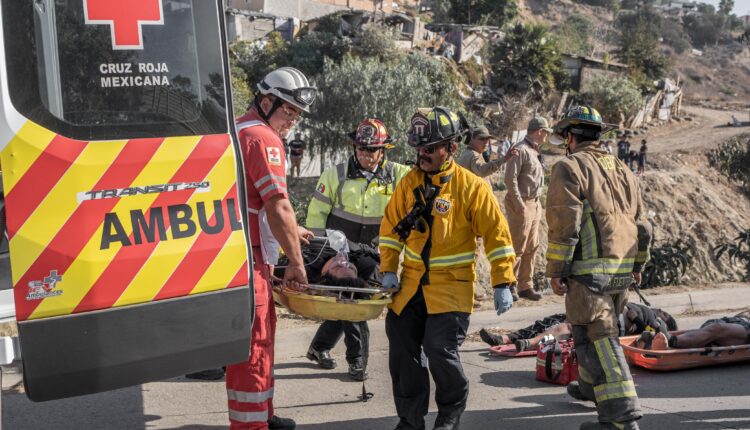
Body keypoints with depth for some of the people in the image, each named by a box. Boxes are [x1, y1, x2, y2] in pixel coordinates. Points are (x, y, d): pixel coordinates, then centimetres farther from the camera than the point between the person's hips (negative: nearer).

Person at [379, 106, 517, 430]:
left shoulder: (471, 186, -10)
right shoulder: (409, 182, 3)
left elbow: (496, 234, -8)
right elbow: (391, 227, 11)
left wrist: (502, 284, -11)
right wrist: (388, 270, 3)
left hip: (451, 285, -5)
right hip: (411, 282, 5)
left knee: (440, 349, -10)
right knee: (402, 349, 4)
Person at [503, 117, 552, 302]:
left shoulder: (536, 152, 16)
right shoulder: (520, 150, -13)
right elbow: (510, 179, -18)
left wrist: (537, 202, 13)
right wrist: (519, 203, -20)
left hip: (535, 205, 9)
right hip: (521, 205, -9)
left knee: (531, 248, 11)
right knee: (517, 248, -6)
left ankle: (525, 286, 18)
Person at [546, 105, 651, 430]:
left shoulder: (569, 168, -6)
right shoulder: (622, 171, 18)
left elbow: (564, 223, -14)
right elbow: (641, 224, 19)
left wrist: (556, 270, -11)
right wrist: (637, 265, 28)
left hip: (589, 269, -8)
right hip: (622, 270, 8)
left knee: (597, 338, -8)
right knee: (601, 327, 24)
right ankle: (591, 386, 40)